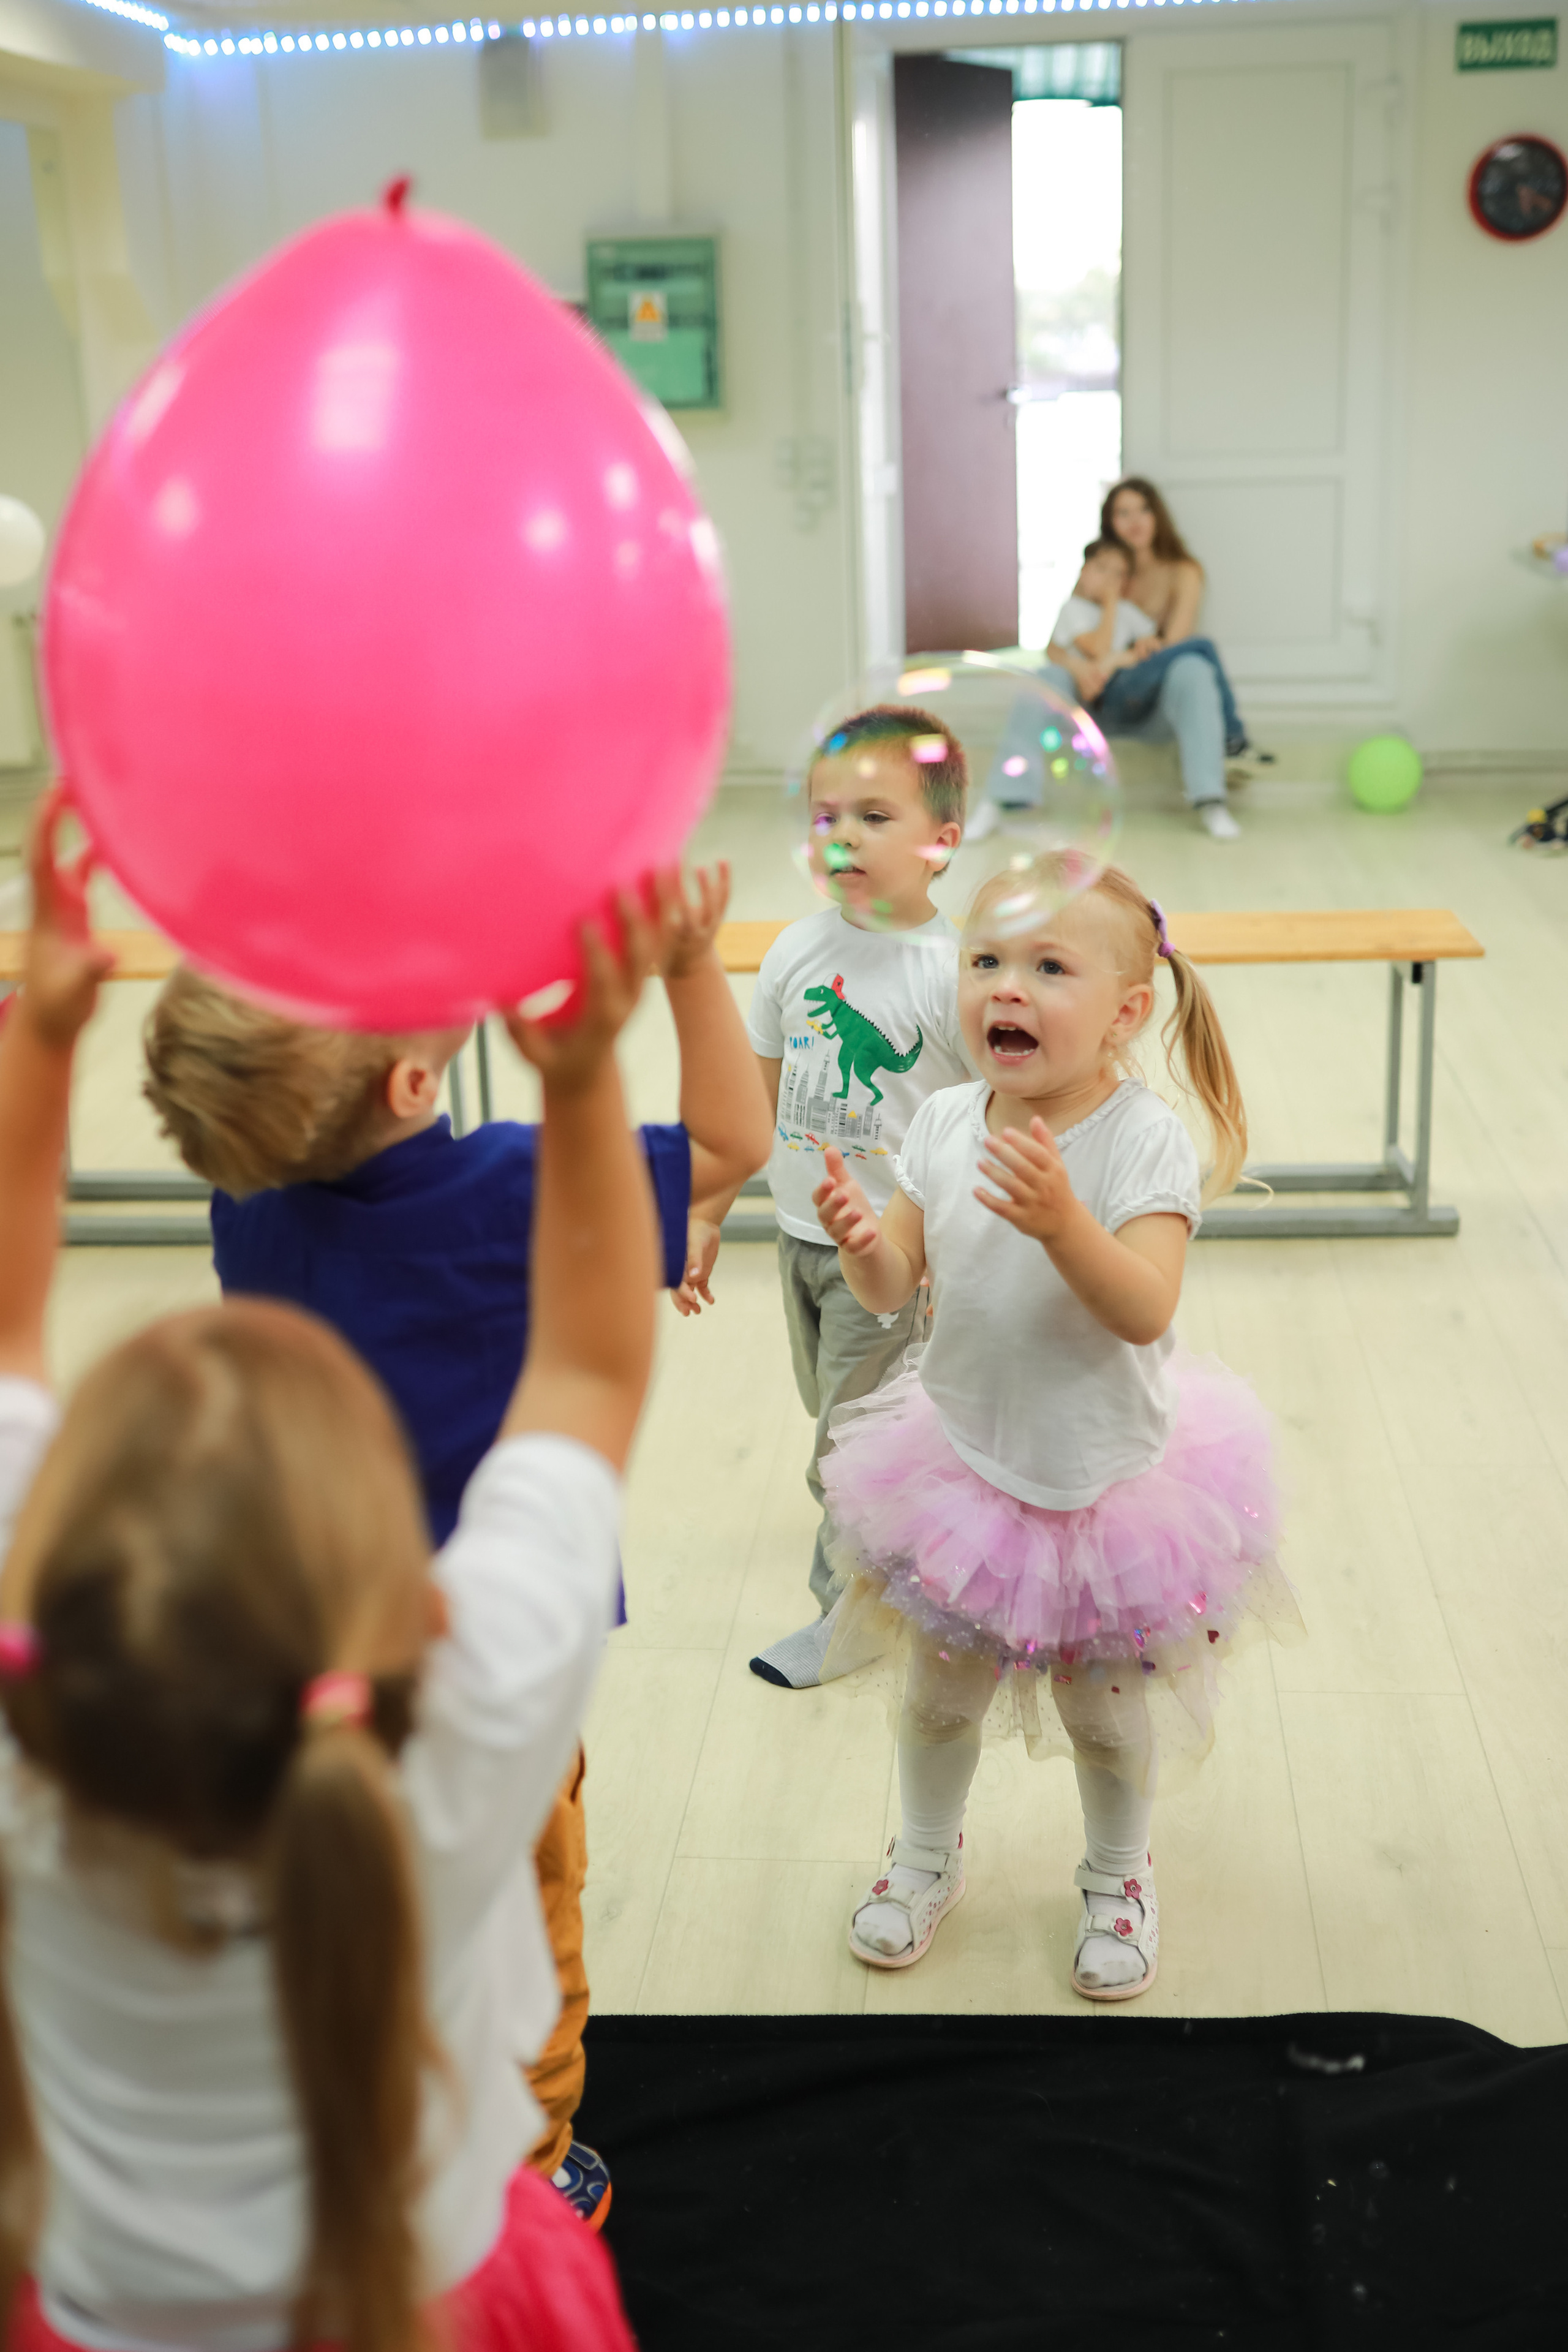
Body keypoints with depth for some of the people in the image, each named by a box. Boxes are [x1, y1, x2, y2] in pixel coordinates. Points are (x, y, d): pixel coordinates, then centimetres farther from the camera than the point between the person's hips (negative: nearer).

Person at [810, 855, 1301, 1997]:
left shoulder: (1146, 1138, -22)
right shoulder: (945, 1123, -9)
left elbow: (1146, 1311, -31)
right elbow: (894, 1289, -7)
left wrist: (1061, 1221, -47)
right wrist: (861, 1239, -29)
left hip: (1105, 1476, -3)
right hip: (965, 1462, 3)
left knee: (1104, 1708, 17)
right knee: (941, 1692, 21)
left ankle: (1119, 1875, 46)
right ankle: (929, 1854, 49)